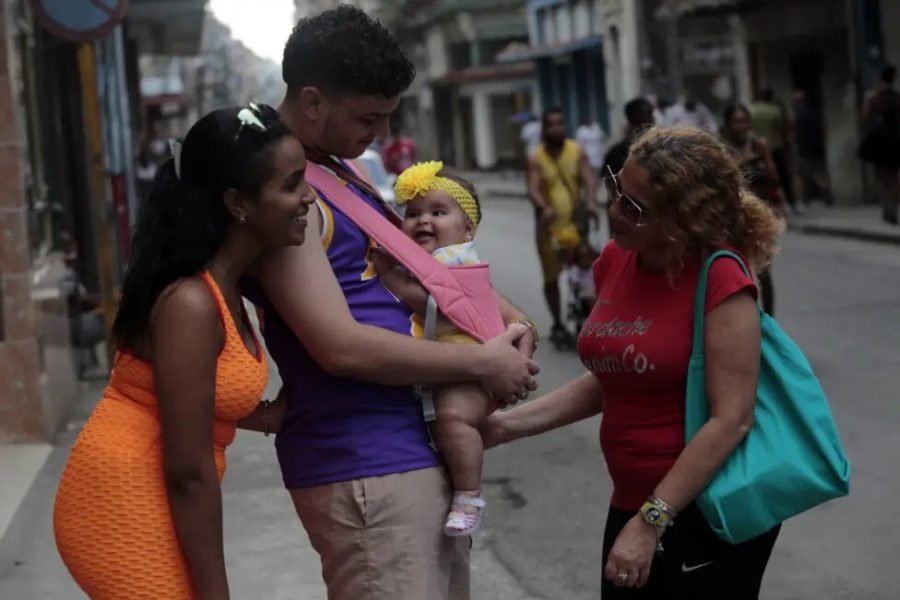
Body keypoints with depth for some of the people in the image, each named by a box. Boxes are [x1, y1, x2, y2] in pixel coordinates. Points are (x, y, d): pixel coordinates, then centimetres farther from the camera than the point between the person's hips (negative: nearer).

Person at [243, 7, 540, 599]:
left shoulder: (343, 170, 14)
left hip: (421, 443, 10)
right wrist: (481, 362, -12)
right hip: (363, 464, -9)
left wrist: (508, 316, 7)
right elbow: (342, 348, -21)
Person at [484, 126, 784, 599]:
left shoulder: (719, 279, -18)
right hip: (630, 506, 7)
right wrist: (507, 426, 3)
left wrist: (651, 523, -20)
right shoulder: (615, 261, 2)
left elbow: (732, 420, -20)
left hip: (712, 516, -6)